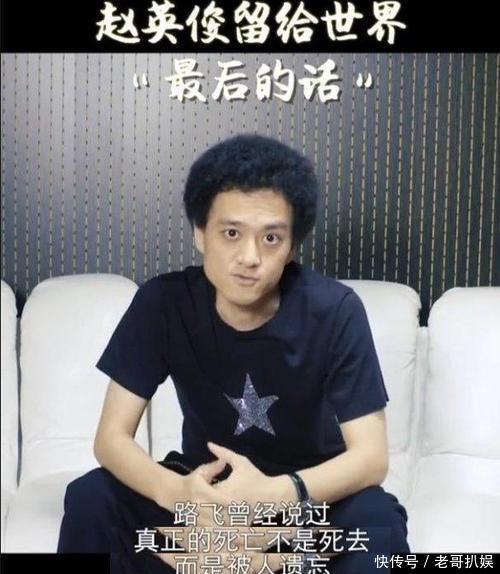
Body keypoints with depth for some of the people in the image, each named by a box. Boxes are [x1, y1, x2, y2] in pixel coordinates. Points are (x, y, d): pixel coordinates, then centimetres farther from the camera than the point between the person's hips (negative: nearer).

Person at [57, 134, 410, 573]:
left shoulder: (335, 310, -22)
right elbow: (112, 436, -17)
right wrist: (174, 490, -39)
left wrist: (276, 494, -41)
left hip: (308, 490, -2)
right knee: (90, 499, -23)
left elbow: (371, 456, -22)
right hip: (207, 483, 2)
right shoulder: (163, 302, -18)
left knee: (377, 521, -33)